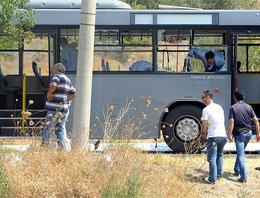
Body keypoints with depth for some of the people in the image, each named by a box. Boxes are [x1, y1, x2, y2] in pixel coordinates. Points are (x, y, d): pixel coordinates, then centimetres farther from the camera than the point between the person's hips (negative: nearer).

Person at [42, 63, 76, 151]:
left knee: (47, 130, 0)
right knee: (60, 129, 10)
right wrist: (65, 100, 14)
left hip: (55, 108, -8)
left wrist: (48, 94, -15)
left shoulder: (57, 76, -7)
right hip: (64, 109, 9)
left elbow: (53, 85, -29)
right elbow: (73, 94, 22)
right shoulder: (68, 80, 20)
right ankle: (67, 150, 1)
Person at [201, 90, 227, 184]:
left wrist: (204, 134, 11)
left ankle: (212, 179, -2)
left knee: (212, 158, -2)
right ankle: (219, 174, 27)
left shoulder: (206, 109, -8)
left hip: (213, 137, -7)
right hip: (223, 135, 7)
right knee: (219, 155, 23)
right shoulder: (219, 107, 14)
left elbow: (204, 125, -9)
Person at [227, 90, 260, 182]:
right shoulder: (248, 107, 4)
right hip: (248, 133, 4)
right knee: (240, 152, 24)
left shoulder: (233, 108, -7)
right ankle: (237, 171, 31)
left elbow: (231, 122, -16)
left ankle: (244, 177, -11)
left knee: (241, 155, -5)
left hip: (239, 134, -4)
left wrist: (230, 135, -13)